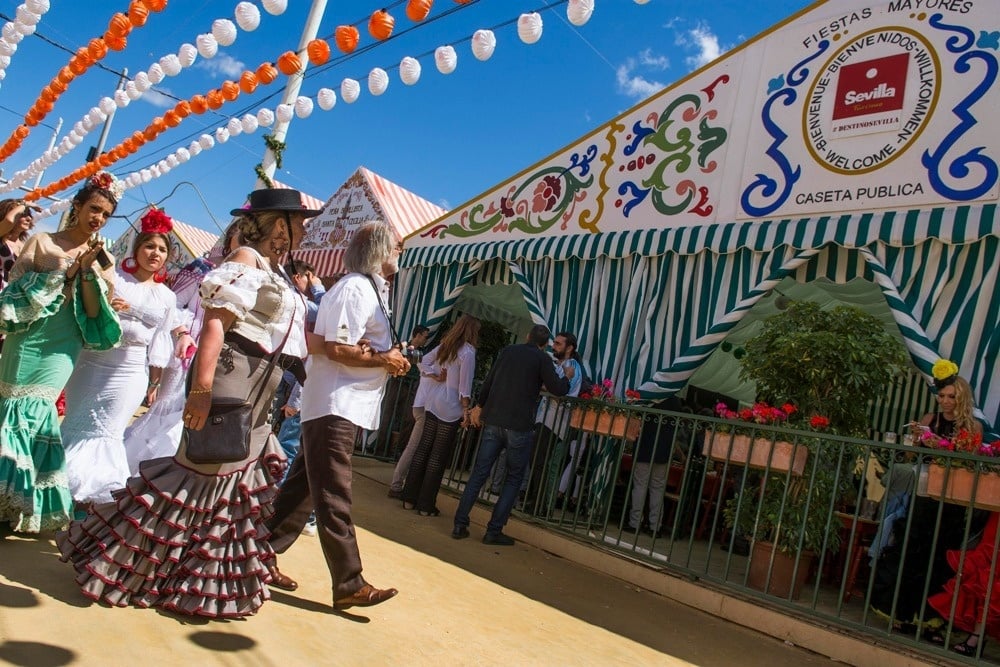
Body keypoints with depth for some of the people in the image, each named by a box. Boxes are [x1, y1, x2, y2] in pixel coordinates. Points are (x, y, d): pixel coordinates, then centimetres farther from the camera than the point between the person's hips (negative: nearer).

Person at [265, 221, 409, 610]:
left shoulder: (372, 289, 17)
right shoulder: (356, 288, -12)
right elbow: (337, 349, -20)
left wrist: (390, 356, -2)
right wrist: (384, 360, -11)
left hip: (344, 406, 10)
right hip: (335, 405, -10)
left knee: (304, 487, 14)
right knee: (333, 496, -4)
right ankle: (349, 584, 1)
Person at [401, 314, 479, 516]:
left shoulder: (444, 346, 10)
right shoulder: (468, 352, -12)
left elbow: (423, 362, 18)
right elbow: (465, 386, -14)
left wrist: (435, 374, 10)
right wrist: (466, 410, -9)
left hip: (433, 404, 7)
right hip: (451, 408, -7)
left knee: (423, 450, 12)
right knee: (438, 458, 1)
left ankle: (409, 498, 18)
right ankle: (426, 505, 8)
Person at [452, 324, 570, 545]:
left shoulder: (508, 351, 13)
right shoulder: (542, 359, -2)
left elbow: (488, 381, 18)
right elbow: (558, 389, -8)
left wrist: (479, 405, 30)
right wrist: (567, 378, 14)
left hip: (493, 421, 4)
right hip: (519, 426, -4)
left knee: (479, 472, 10)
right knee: (514, 479, 8)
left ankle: (460, 524, 8)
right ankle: (494, 531, 5)